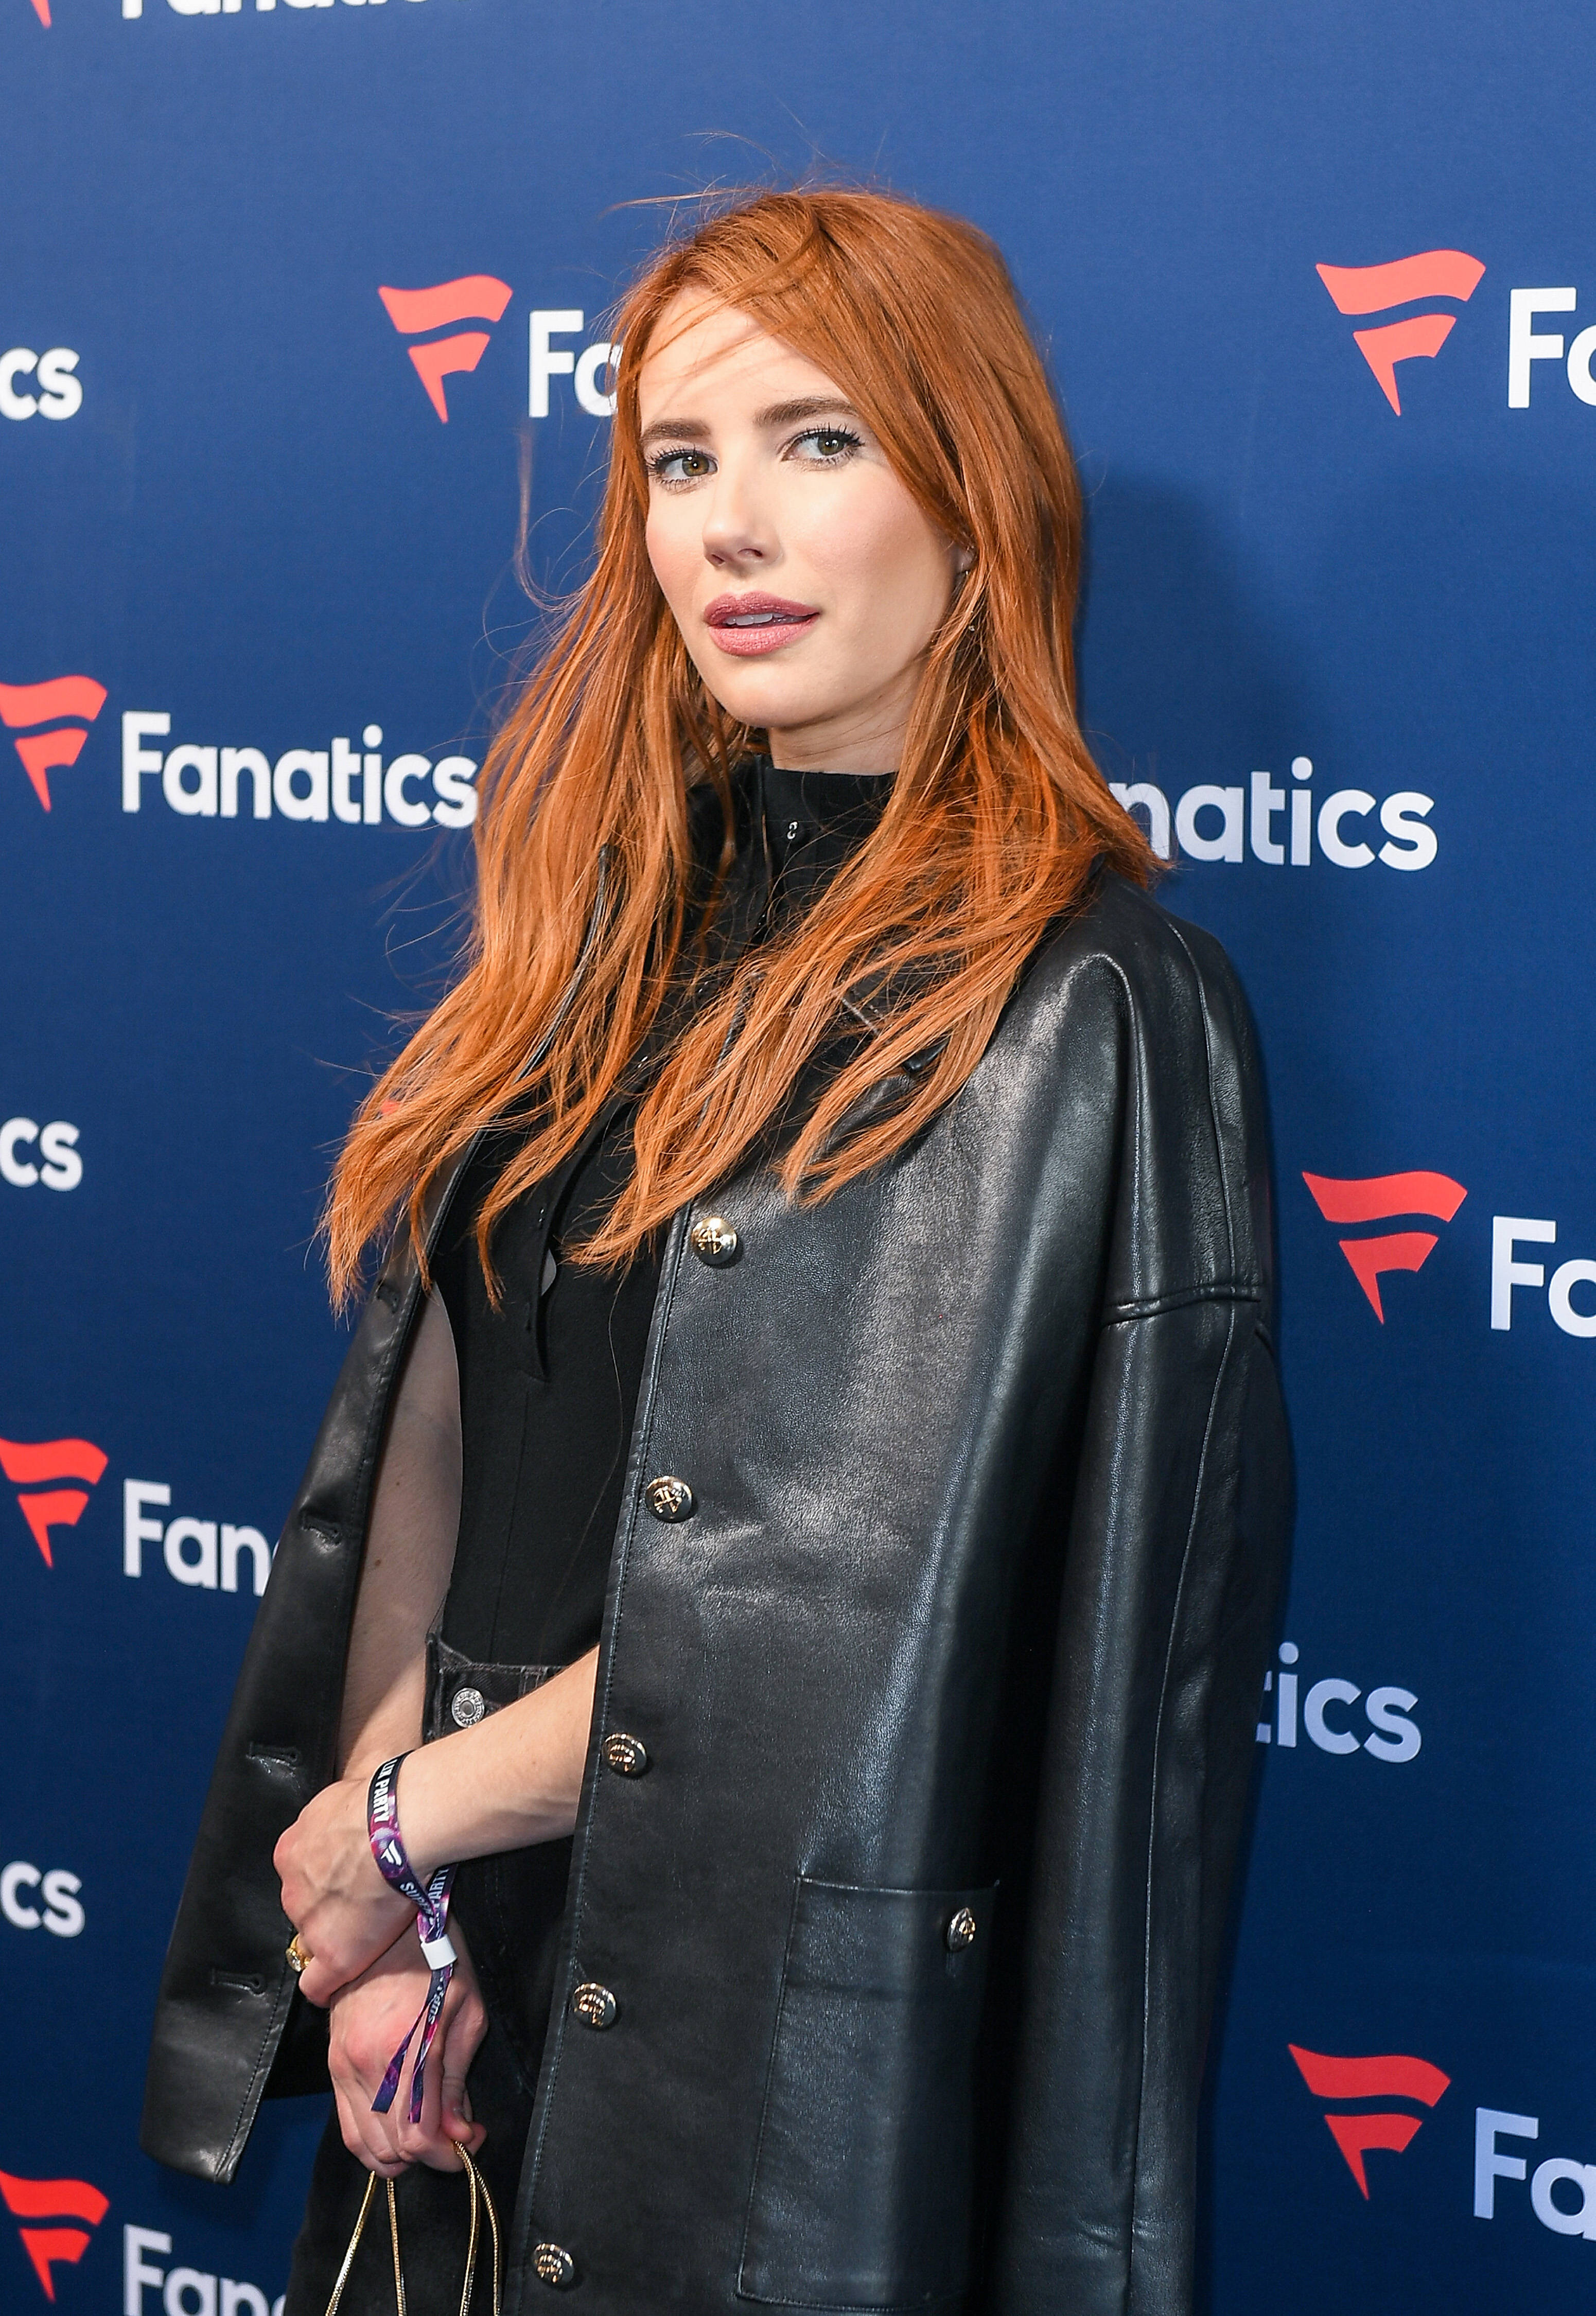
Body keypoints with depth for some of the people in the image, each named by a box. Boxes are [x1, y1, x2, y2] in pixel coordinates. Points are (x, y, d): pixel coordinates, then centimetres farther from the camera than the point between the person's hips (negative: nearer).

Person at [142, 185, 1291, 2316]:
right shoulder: (617, 931, 6)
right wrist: (376, 1928, -7)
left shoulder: (1082, 1007, -15)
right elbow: (421, 1431, 3)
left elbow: (864, 1599, -18)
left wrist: (400, 1812, -8)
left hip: (788, 2056, -6)